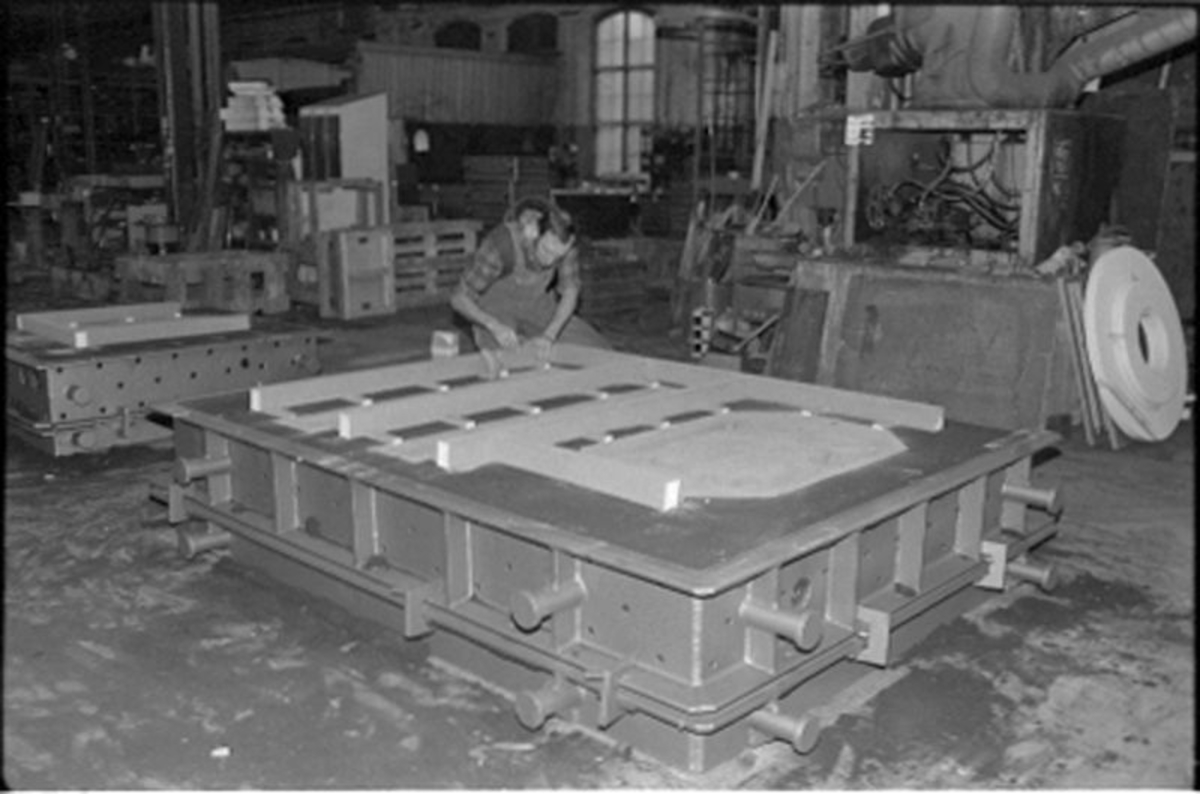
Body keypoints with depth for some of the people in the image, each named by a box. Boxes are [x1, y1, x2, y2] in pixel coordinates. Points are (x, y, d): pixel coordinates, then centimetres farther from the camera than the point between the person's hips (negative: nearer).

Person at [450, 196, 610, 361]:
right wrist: (496, 327, -44)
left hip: (535, 308, 4)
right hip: (495, 312, -4)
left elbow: (570, 293, -17)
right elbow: (459, 299, -28)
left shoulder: (562, 239, -25)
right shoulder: (499, 246, -36)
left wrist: (548, 336, -32)